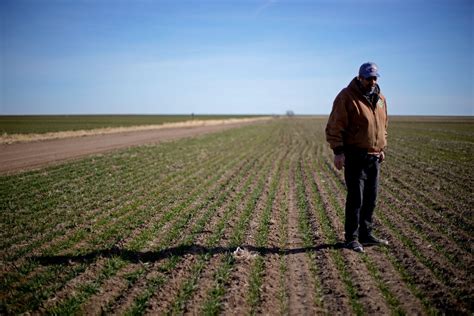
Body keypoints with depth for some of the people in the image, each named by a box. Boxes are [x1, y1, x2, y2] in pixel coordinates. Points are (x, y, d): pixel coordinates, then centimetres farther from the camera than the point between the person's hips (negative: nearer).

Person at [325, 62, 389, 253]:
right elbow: (334, 127, -12)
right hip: (355, 156, -7)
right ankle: (352, 238, 6)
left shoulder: (380, 98, 13)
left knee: (370, 198, 11)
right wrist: (338, 151, -18)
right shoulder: (347, 96, -9)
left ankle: (366, 234, 23)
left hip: (374, 157, 7)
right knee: (356, 198, -4)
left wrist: (382, 148, 19)